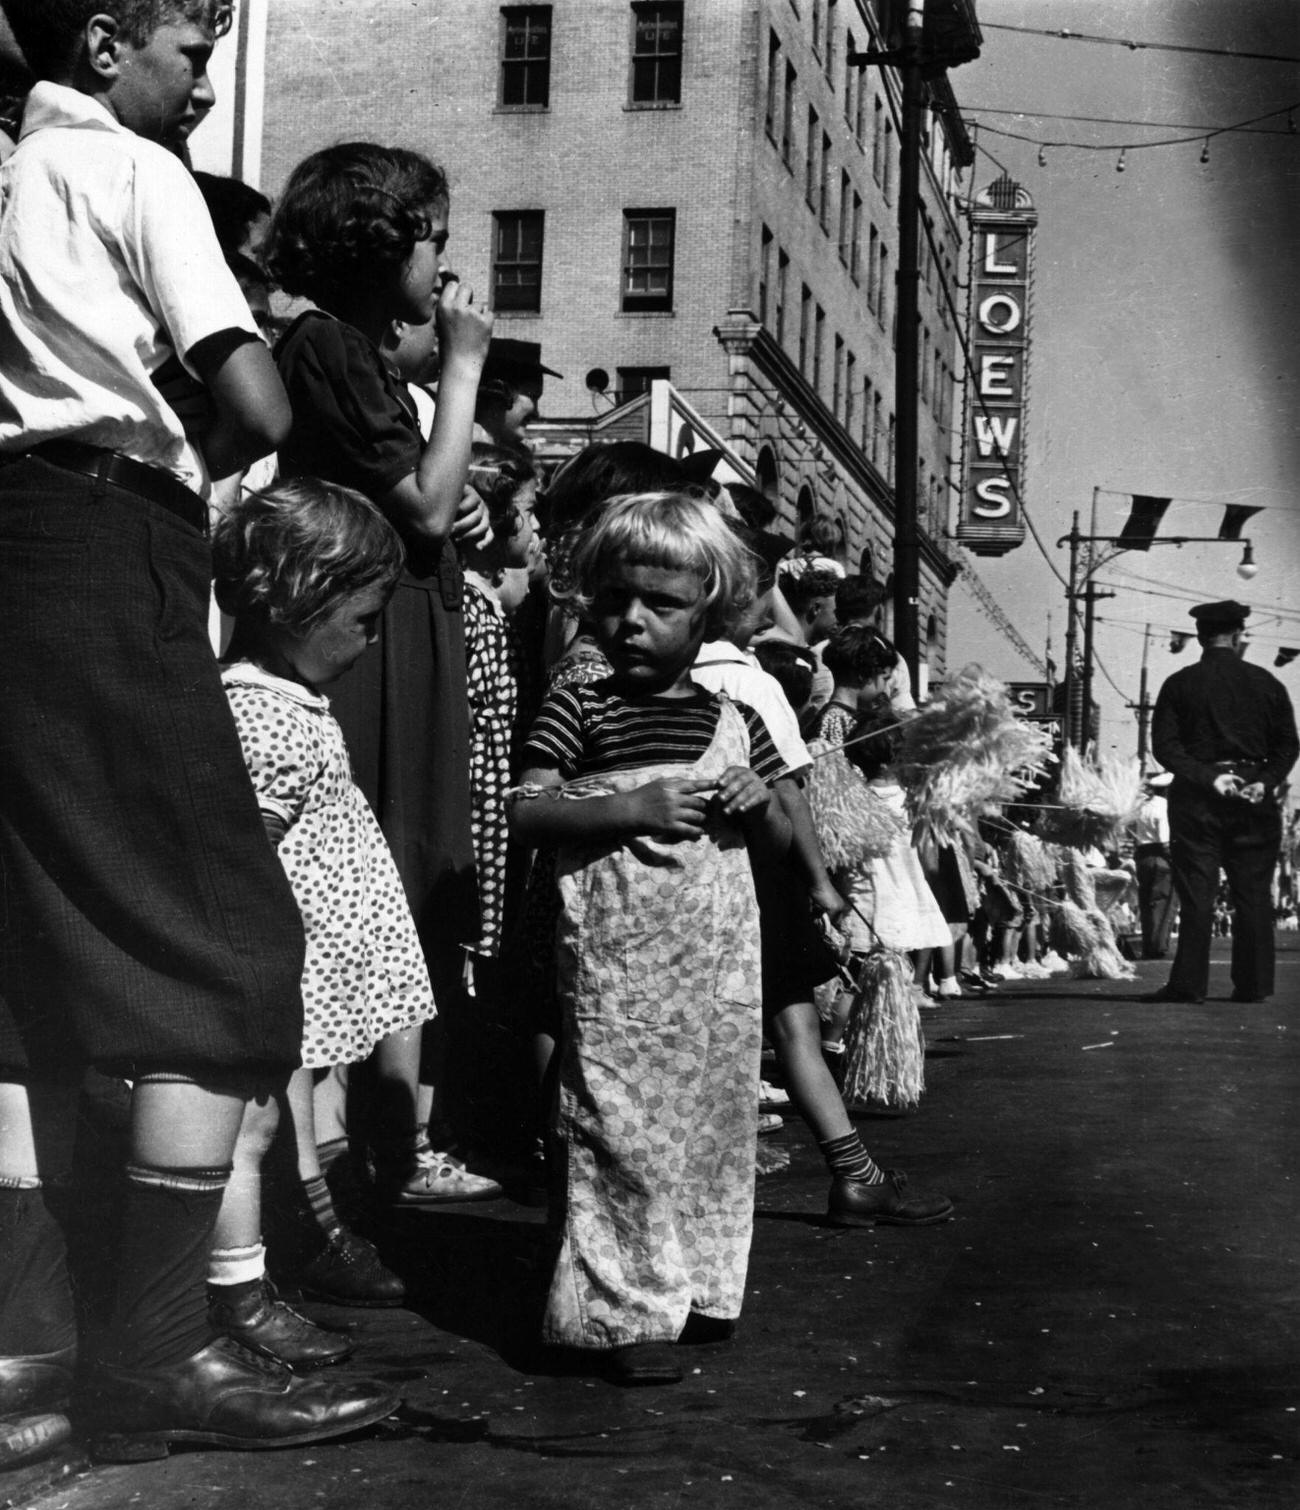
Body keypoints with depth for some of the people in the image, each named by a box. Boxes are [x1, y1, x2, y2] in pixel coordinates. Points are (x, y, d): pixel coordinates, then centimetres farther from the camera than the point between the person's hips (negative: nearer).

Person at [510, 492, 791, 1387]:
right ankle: (623, 1310, 3)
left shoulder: (735, 722, 11)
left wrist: (759, 805, -5)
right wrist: (632, 808, -19)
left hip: (721, 960, 5)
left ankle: (696, 1281, 26)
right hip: (617, 963, -5)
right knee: (621, 1125, -5)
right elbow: (523, 815, -10)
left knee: (714, 1116, 11)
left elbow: (781, 844, 18)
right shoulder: (579, 712, -2)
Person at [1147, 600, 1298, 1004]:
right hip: (1254, 803, 1)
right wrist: (1265, 781, -5)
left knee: (1196, 894, 0)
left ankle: (1188, 983, -3)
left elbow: (1164, 745, -9)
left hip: (1196, 800, -1)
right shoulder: (1266, 683, 5)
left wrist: (1206, 777, -13)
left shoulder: (1180, 684, 0)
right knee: (1253, 895, 6)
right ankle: (1253, 985, 7)